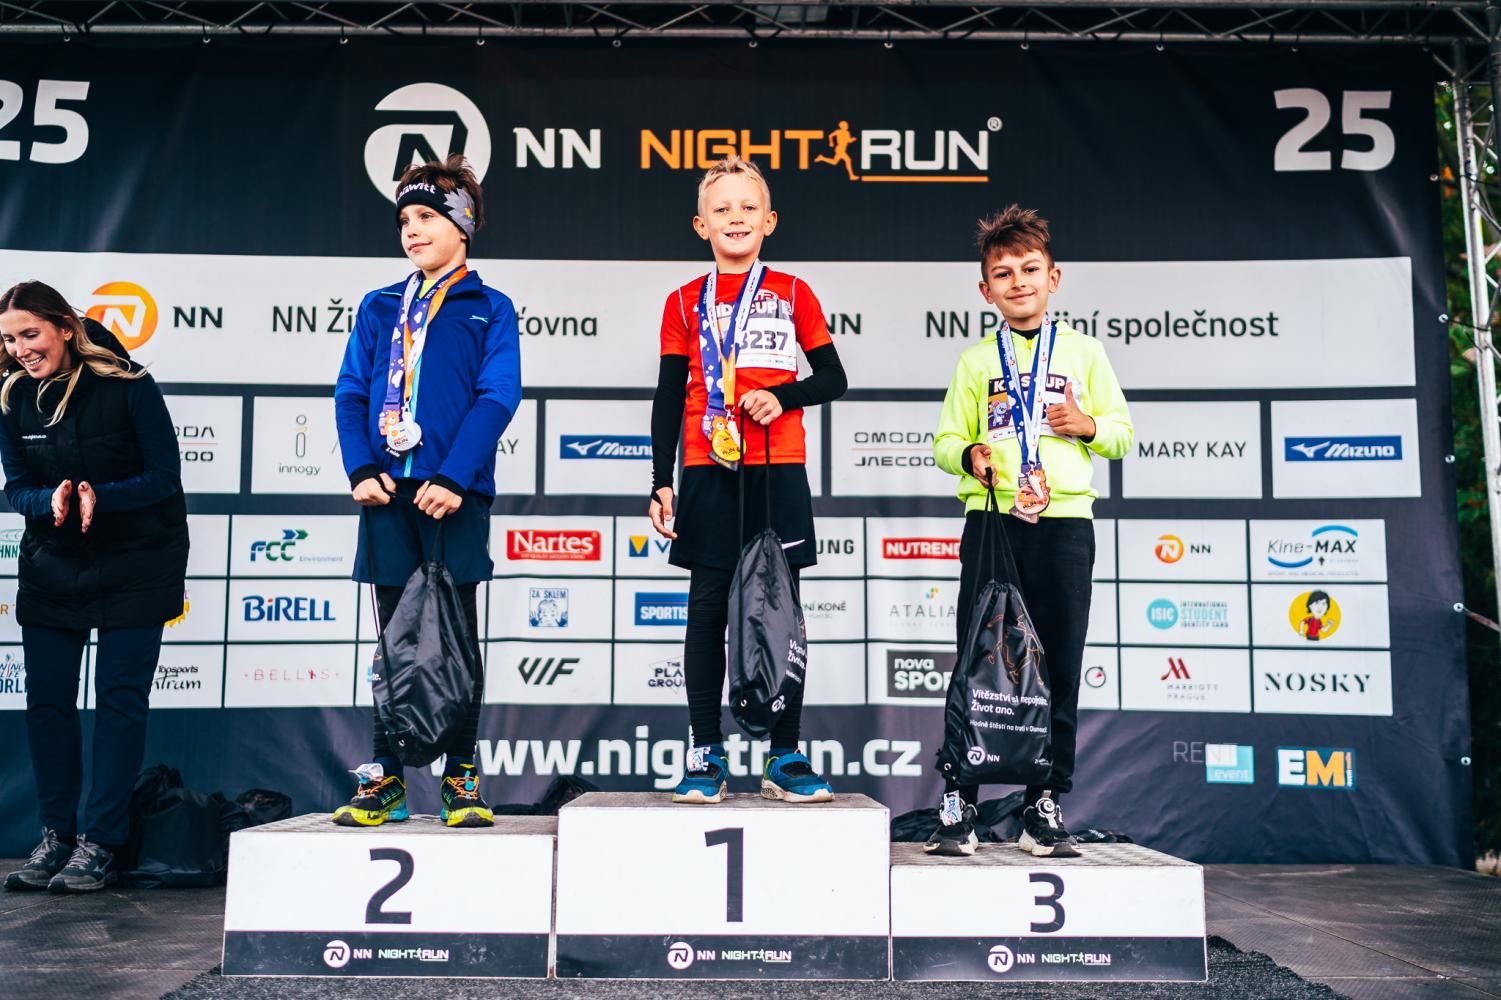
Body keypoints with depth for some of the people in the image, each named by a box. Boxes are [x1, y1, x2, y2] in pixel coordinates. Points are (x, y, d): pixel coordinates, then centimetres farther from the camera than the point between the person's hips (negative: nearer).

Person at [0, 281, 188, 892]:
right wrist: (51, 500, -22)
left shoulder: (128, 386, -14)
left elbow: (164, 477, -13)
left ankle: (101, 843, 5)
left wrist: (97, 497, -28)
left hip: (133, 566, -4)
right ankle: (56, 836, 18)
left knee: (120, 699, -3)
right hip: (50, 566, 4)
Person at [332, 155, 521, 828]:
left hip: (455, 494, -3)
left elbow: (497, 398, -5)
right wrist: (362, 470, -6)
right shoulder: (378, 308, 17)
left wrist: (453, 478, -16)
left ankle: (461, 780, 10)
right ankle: (385, 780, 14)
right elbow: (350, 394, 10)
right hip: (388, 495, 3)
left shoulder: (490, 309, 6)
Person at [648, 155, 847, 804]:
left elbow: (833, 379, 9)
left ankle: (786, 758, 10)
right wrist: (660, 481, 1)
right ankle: (706, 757, 10)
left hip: (778, 472, 0)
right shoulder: (685, 303, 8)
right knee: (708, 610, 1)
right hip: (708, 473, 0)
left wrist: (782, 396, -10)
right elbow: (668, 398, 7)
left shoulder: (792, 294, 8)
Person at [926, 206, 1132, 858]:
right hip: (990, 520, 0)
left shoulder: (1083, 352, 12)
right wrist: (969, 456, -11)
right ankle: (957, 803, 6)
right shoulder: (976, 361, 11)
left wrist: (1088, 426, -7)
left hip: (1064, 519, 1)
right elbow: (946, 440, 11)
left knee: (1059, 669, 3)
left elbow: (1122, 435, 14)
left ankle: (1045, 806, 13)